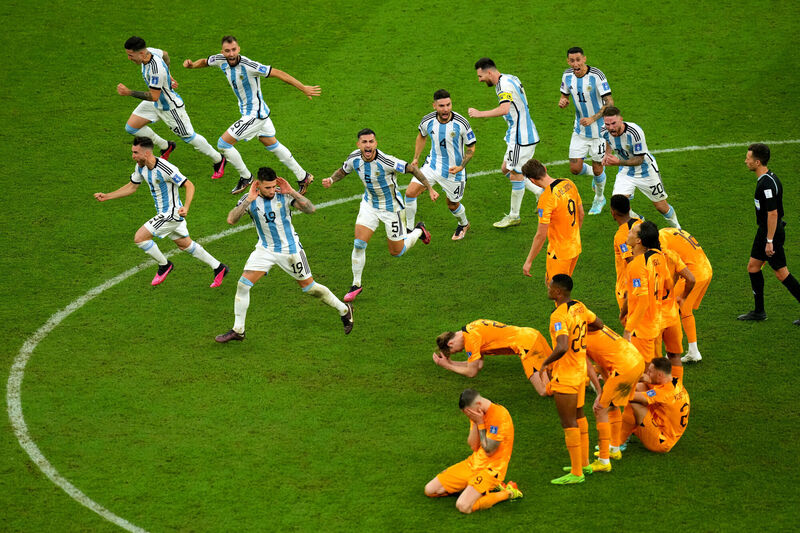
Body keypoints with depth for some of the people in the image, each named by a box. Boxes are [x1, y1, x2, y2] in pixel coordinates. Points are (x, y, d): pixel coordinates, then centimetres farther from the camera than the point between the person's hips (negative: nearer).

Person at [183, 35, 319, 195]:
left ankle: (246, 177, 13)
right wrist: (192, 64, -8)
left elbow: (277, 73, -26)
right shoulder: (221, 60, -7)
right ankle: (303, 177, 31)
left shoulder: (248, 65, -29)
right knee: (272, 145, 20)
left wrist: (303, 88, -26)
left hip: (255, 114, -8)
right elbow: (205, 62, 14)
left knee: (223, 143, -6)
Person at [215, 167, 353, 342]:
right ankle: (238, 331, 3)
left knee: (309, 287, 5)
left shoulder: (284, 195, -14)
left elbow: (311, 209, -19)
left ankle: (344, 309, 28)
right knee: (243, 285, -9)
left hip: (290, 249, -2)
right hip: (265, 248, 2)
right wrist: (249, 200, -30)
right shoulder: (249, 199, -11)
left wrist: (292, 192, -27)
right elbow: (231, 219, -23)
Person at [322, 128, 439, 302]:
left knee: (397, 252, 8)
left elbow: (412, 169, -22)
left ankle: (419, 230, 39)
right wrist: (331, 180, -13)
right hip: (369, 205, 4)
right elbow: (343, 170, 7)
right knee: (359, 244, -11)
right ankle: (356, 284, 7)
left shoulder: (386, 161, -32)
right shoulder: (354, 159, -15)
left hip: (391, 207, -4)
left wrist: (430, 189, -26)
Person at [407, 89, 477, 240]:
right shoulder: (428, 120, -12)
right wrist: (415, 158, 10)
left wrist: (461, 166, -21)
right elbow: (422, 136, 12)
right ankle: (408, 229, 5)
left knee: (452, 205, 13)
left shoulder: (461, 123, -22)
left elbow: (471, 147, -8)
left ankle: (463, 224, 48)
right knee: (410, 192, -12)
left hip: (453, 170, -3)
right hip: (432, 164, 3)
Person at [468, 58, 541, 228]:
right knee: (506, 169, 15)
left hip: (521, 137, -10)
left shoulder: (504, 85, -19)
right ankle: (540, 193, 19)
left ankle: (514, 216, 9)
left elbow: (504, 109, -34)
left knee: (515, 175, -1)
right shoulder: (510, 79, 12)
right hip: (518, 134, 10)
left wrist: (479, 114, -28)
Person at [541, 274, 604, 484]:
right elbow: (599, 324, 18)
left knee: (569, 423, -1)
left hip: (565, 375, -9)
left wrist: (546, 362, -20)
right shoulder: (579, 307, 2)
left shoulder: (559, 316, -25)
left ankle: (576, 473, 4)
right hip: (581, 369, 9)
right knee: (578, 416, 22)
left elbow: (562, 348, -36)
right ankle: (584, 463, 33)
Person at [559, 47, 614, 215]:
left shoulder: (596, 75, -21)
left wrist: (593, 118, -31)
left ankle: (599, 198, 33)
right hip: (579, 130, 4)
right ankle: (595, 175, 34)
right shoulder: (567, 75, -5)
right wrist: (562, 102, -14)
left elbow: (609, 102, -20)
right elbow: (564, 95, 11)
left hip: (599, 130, -4)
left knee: (597, 168, 5)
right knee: (575, 168, -1)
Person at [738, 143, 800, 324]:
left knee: (781, 272, -3)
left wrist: (770, 241, -24)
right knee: (753, 267, 15)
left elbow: (772, 213, -26)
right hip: (764, 231, 10)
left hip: (772, 232, -10)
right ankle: (759, 311, 24)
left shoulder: (767, 184, -25)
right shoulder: (768, 178, 8)